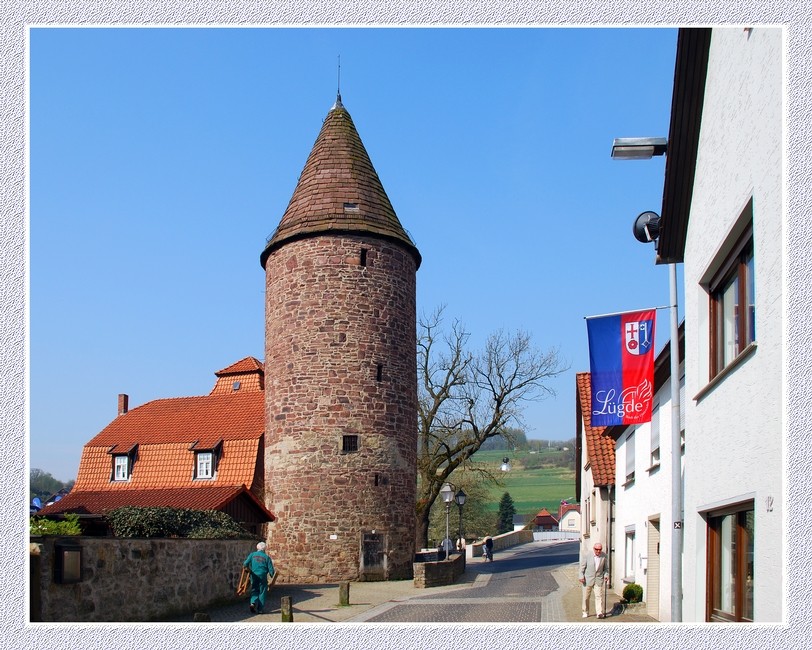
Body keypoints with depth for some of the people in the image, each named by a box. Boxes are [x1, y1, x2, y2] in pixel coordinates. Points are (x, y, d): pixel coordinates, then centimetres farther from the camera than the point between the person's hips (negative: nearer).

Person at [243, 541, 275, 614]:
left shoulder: (252, 555, 2)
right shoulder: (267, 557, -2)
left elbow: (245, 564, -6)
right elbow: (270, 569, -3)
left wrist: (248, 569, 14)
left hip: (254, 576, 2)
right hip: (262, 577, -2)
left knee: (254, 590, 16)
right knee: (262, 592, 9)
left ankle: (253, 603, -9)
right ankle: (260, 609, 9)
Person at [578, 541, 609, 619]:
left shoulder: (604, 556, -2)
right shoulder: (587, 556, -10)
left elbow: (605, 567, 11)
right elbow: (582, 567, -4)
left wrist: (606, 575, -2)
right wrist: (581, 576, -13)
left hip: (599, 580, 1)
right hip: (588, 579, -1)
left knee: (599, 596, -10)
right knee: (586, 597, 7)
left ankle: (600, 613, -11)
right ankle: (585, 612, 20)